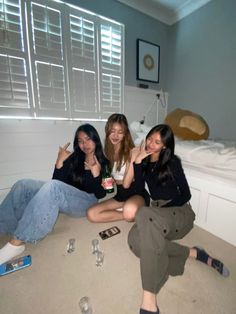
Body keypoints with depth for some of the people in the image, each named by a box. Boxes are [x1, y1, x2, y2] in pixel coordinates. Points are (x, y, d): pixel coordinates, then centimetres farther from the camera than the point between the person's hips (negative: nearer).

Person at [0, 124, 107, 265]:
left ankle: (17, 242, -24)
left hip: (87, 202, -4)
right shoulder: (74, 158, 8)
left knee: (52, 187, -33)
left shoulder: (103, 162, 0)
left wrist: (96, 173, -21)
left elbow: (100, 194, -5)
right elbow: (58, 182, 3)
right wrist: (60, 162, -11)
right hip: (67, 199, 5)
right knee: (24, 185, -13)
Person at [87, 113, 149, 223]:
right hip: (120, 194, 6)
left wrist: (134, 158, -28)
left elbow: (126, 183, -20)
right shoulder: (107, 152, 2)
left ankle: (134, 215, -4)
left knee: (129, 211, -39)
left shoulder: (132, 151, -15)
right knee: (91, 214, -12)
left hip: (137, 193, -5)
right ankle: (126, 213, -6)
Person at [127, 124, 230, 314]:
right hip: (157, 211, 5)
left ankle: (149, 298, -31)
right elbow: (138, 189, -1)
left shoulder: (172, 162, -6)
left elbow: (186, 194, -4)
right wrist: (138, 161, -9)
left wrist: (163, 208, -15)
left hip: (179, 211, -4)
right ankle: (192, 253, -12)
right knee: (135, 240, -27)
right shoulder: (145, 161, 8)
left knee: (144, 215, -37)